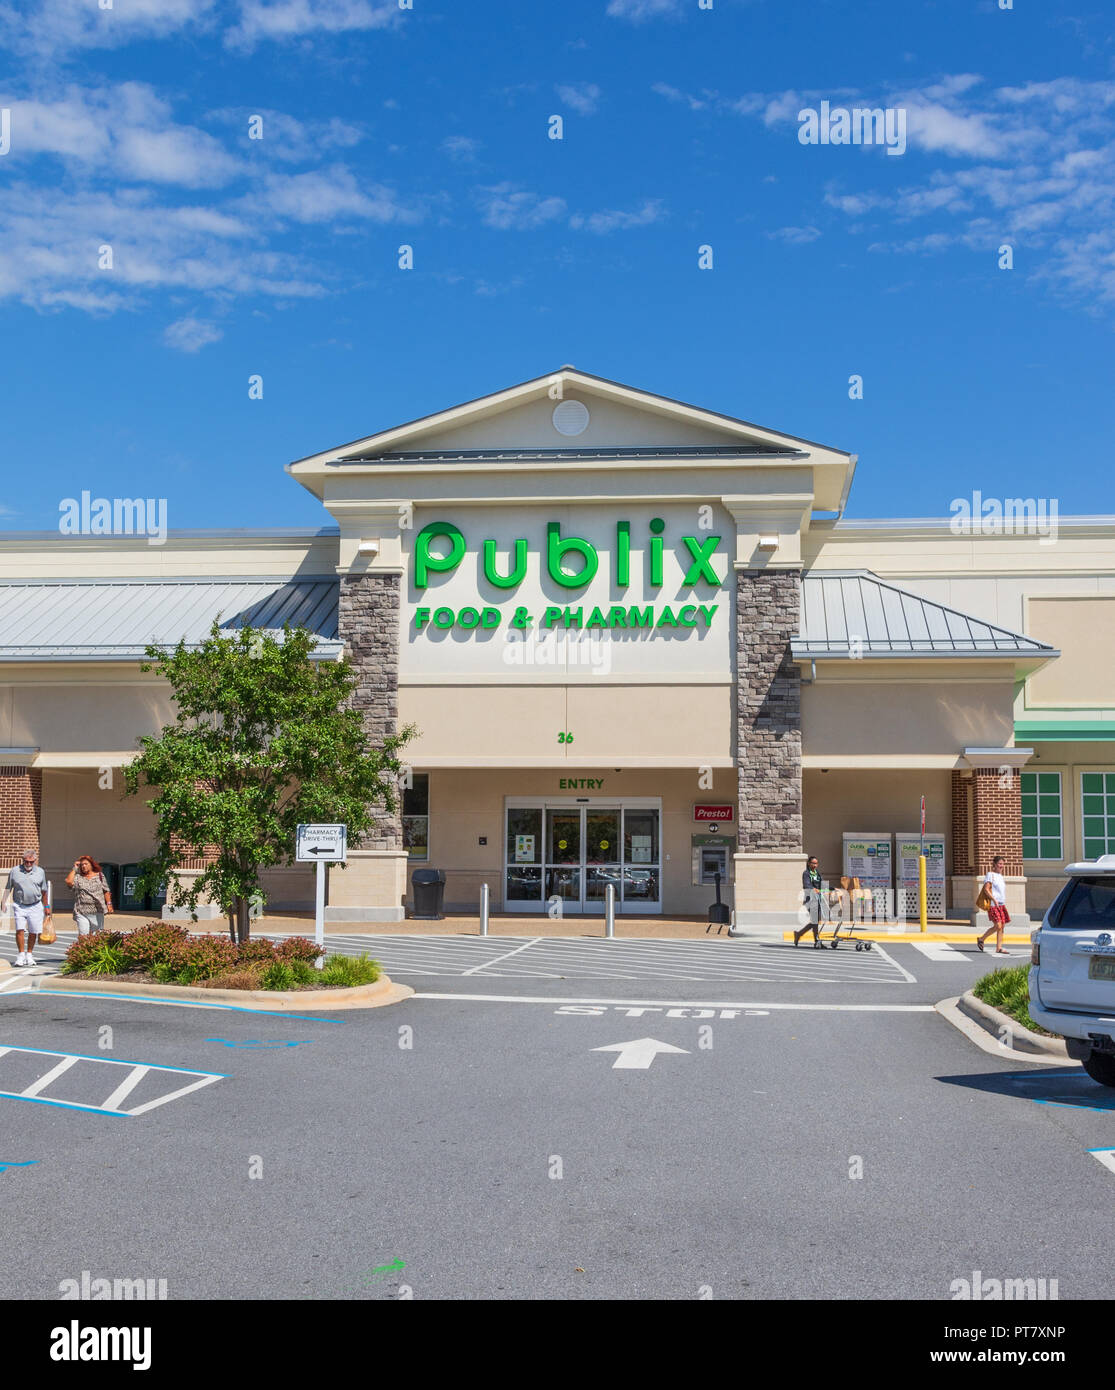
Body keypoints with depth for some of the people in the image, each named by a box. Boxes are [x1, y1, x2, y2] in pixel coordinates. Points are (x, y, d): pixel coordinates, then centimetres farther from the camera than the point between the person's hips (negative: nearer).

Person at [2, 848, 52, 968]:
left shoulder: (40, 872, 6)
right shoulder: (15, 871, 3)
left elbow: (44, 891, 13)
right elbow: (8, 888, 9)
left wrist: (46, 907, 14)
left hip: (35, 906, 1)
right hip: (19, 906, -1)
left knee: (33, 932, 2)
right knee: (20, 929, -12)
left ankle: (29, 955, 16)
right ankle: (21, 955, -5)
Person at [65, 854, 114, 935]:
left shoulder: (100, 876, 10)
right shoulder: (78, 877, 8)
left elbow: (106, 891, 11)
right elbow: (68, 882, -12)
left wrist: (109, 903, -1)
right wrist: (74, 869, -1)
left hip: (97, 911, 1)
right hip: (81, 912, -1)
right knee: (83, 936, -10)